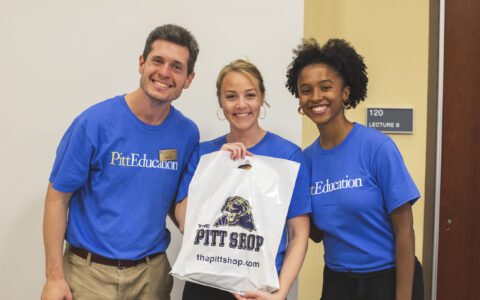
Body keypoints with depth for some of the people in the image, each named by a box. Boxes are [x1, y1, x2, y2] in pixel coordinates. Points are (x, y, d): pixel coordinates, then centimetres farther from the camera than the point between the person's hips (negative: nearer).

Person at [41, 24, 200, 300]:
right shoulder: (95, 122, -14)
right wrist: (54, 276, -9)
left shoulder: (188, 133, -3)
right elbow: (57, 197, -9)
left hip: (153, 271, 3)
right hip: (90, 270, -3)